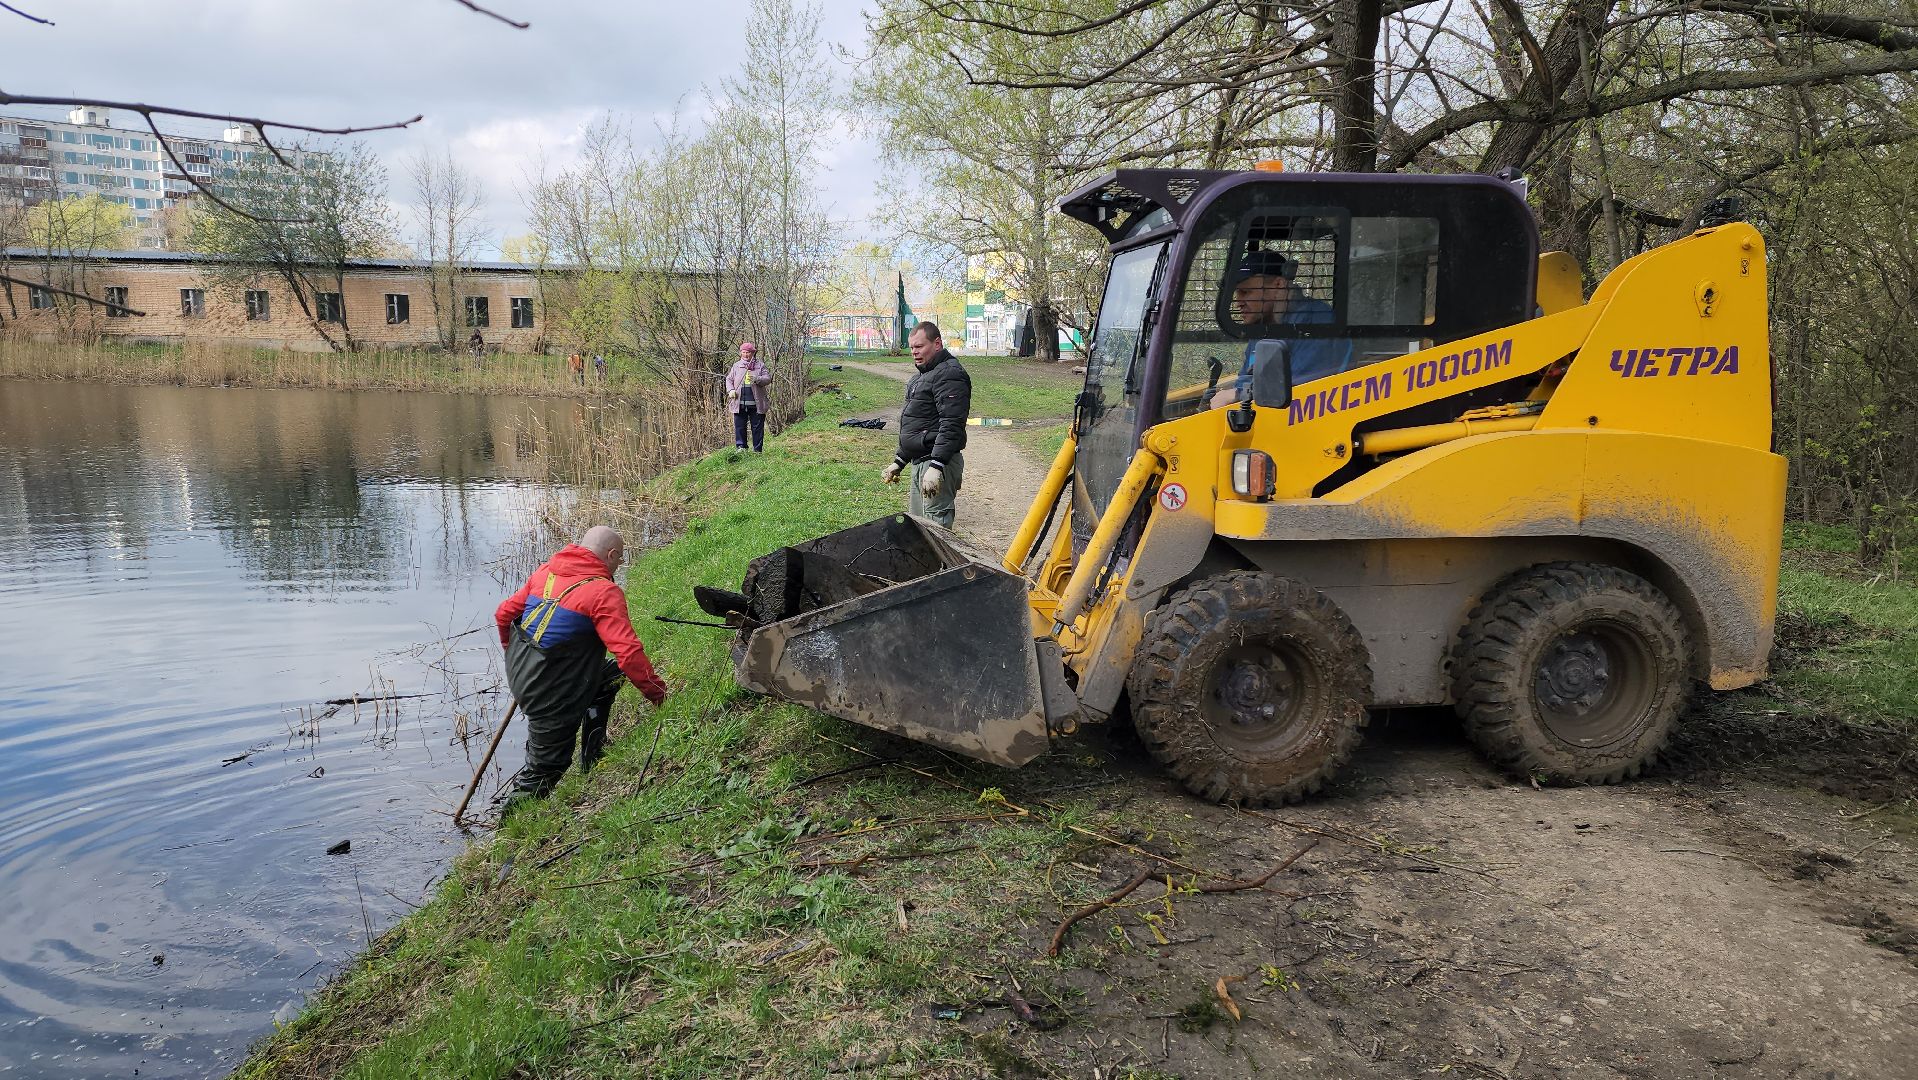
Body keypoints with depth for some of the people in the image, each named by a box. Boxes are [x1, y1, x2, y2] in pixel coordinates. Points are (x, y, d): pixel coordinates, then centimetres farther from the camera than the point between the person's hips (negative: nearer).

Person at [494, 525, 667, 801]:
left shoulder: (545, 572, 7)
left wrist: (516, 654, 31)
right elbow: (629, 653, -21)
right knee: (545, 768, 11)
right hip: (552, 694, -8)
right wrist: (657, 693, -10)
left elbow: (504, 615, 14)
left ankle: (592, 758, 28)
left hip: (518, 675, 8)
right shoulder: (604, 592, -14)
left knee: (610, 676, 23)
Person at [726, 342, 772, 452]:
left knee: (757, 427, 3)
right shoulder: (736, 366, 12)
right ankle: (741, 446, 12)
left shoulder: (760, 366, 5)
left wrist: (757, 379, -22)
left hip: (756, 404, -2)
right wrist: (730, 390, -3)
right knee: (739, 426, 3)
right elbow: (729, 379, 16)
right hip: (739, 403, 2)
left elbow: (768, 379, -3)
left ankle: (758, 449, 10)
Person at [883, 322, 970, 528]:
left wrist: (936, 466, -28)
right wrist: (899, 461, 26)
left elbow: (951, 426, -23)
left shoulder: (949, 375, -13)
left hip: (938, 462, -11)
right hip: (920, 461, 11)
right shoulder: (922, 376, 21)